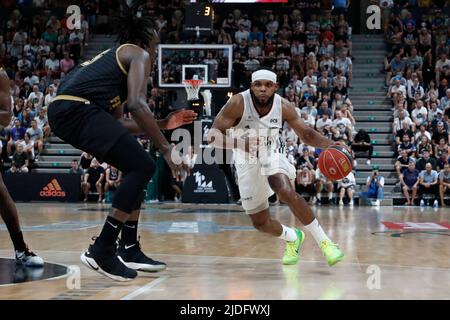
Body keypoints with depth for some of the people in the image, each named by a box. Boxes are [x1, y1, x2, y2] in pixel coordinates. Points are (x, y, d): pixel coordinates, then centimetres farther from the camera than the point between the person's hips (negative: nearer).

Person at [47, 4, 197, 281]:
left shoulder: (117, 56, 32)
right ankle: (102, 250, -8)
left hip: (62, 110, 10)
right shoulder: (139, 54, 5)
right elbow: (137, 105, -13)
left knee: (138, 168, 18)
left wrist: (163, 124, 34)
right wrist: (167, 148, -9)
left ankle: (129, 249, 20)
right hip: (78, 108, -10)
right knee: (143, 166, -8)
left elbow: (117, 120, 31)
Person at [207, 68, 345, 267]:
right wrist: (239, 143, -44)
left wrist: (329, 146, -25)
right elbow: (212, 136, -26)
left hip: (271, 154, 0)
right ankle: (293, 238, 38)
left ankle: (323, 241, -22)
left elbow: (306, 134, -6)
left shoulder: (283, 106, -17)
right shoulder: (237, 104, -24)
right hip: (247, 162, 1)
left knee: (287, 192, -32)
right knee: (260, 223, 6)